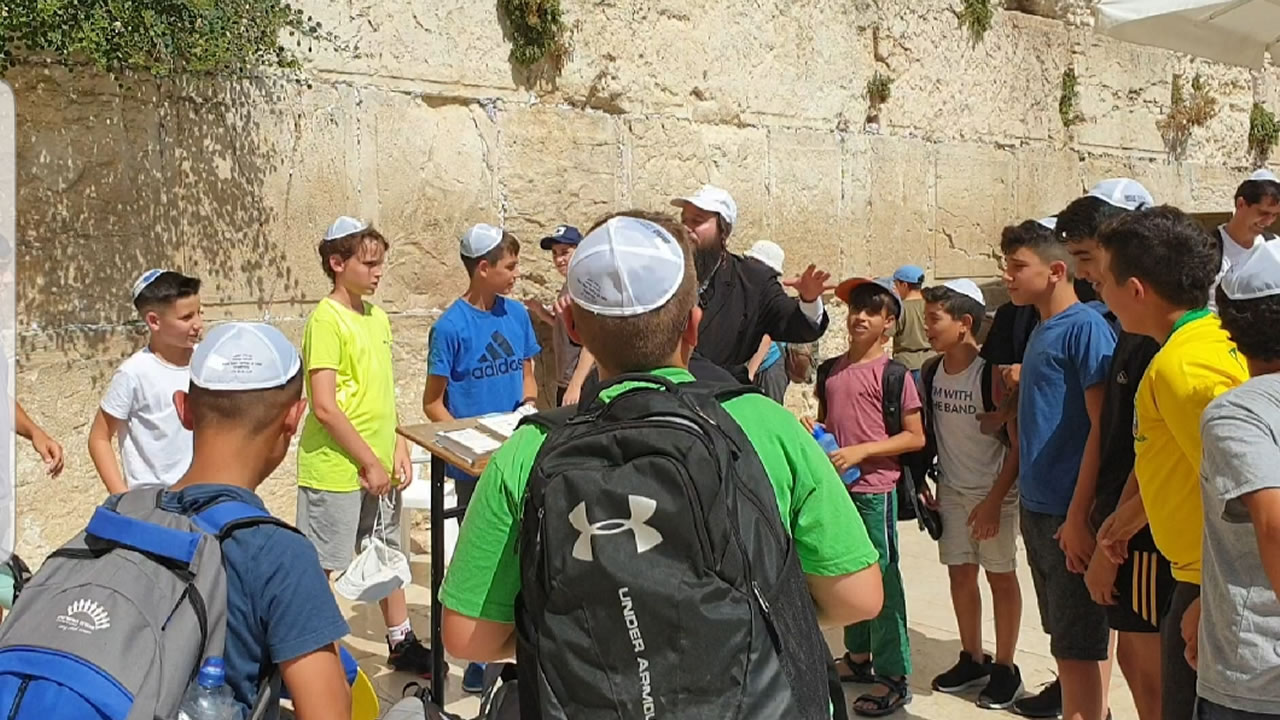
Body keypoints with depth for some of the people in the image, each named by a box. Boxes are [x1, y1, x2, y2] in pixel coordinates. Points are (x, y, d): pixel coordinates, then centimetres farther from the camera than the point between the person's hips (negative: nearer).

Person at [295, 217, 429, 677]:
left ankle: (401, 644, 35)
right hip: (335, 470, -8)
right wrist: (370, 463, -16)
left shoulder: (377, 317, 9)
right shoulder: (327, 320, -16)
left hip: (378, 467, 9)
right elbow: (324, 407, -21)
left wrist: (398, 448, 7)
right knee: (321, 569, 3)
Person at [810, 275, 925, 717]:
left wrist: (860, 451, -17)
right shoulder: (831, 371, 9)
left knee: (882, 579, -1)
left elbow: (915, 437, -9)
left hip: (875, 490, -6)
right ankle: (859, 656, 33)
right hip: (835, 488, 6)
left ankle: (893, 677, 8)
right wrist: (812, 430, -2)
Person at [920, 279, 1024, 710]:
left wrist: (995, 499, -17)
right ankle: (972, 659, 27)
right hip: (951, 491, 6)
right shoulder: (933, 372, 1)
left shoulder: (992, 372, -17)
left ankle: (1005, 668, 17)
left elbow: (1017, 441, -15)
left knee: (1001, 575, 5)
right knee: (960, 574, 12)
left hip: (994, 492, -6)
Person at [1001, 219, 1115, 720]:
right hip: (1037, 509, 8)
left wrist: (1078, 516, -20)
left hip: (1068, 514, -8)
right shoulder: (1040, 332, 14)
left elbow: (1103, 428, -17)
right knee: (1066, 639, 16)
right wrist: (1006, 492, 16)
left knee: (1077, 646, 0)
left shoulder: (1085, 328, -12)